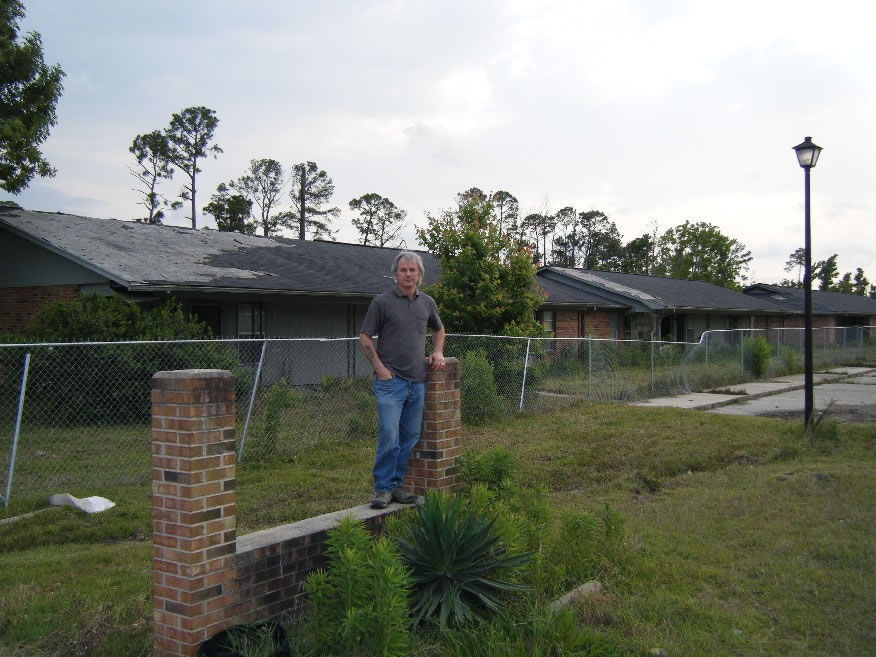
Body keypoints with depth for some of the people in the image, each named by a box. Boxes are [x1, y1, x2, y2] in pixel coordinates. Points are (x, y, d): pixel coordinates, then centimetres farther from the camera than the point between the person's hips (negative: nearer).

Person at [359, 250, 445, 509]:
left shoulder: (427, 302, 11)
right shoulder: (382, 301, -3)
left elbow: (438, 329, 30)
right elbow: (365, 337, -1)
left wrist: (438, 351, 12)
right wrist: (380, 368, -10)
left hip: (417, 381, 5)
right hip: (391, 380, -5)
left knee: (410, 437, 8)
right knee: (389, 436, -12)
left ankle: (395, 485, 19)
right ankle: (382, 489, 0)